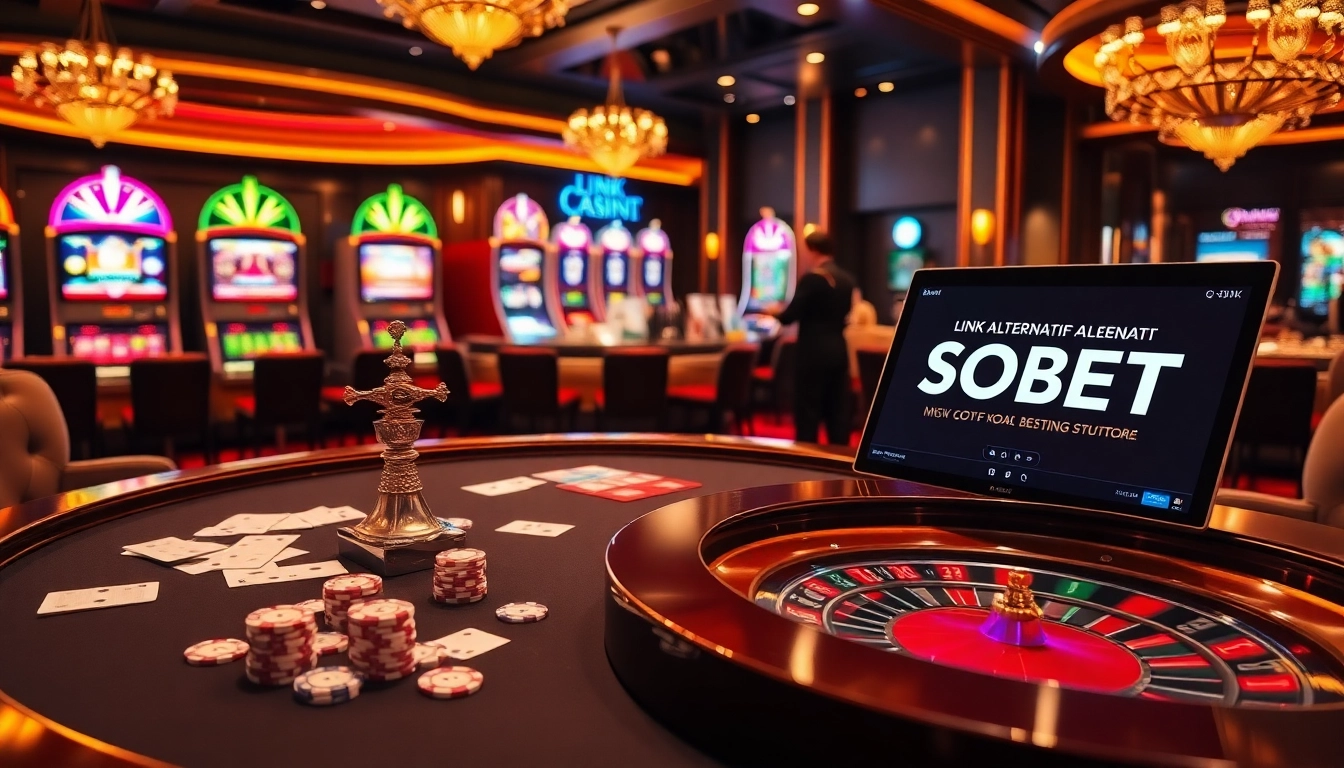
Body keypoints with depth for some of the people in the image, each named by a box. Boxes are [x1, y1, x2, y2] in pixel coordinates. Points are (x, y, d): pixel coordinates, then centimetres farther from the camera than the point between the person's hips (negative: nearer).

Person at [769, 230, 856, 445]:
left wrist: (776, 312, 7)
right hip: (838, 352, 7)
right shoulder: (847, 279, 8)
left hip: (814, 354, -7)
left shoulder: (811, 278, -14)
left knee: (808, 414, 0)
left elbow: (789, 317, -13)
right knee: (838, 412, 10)